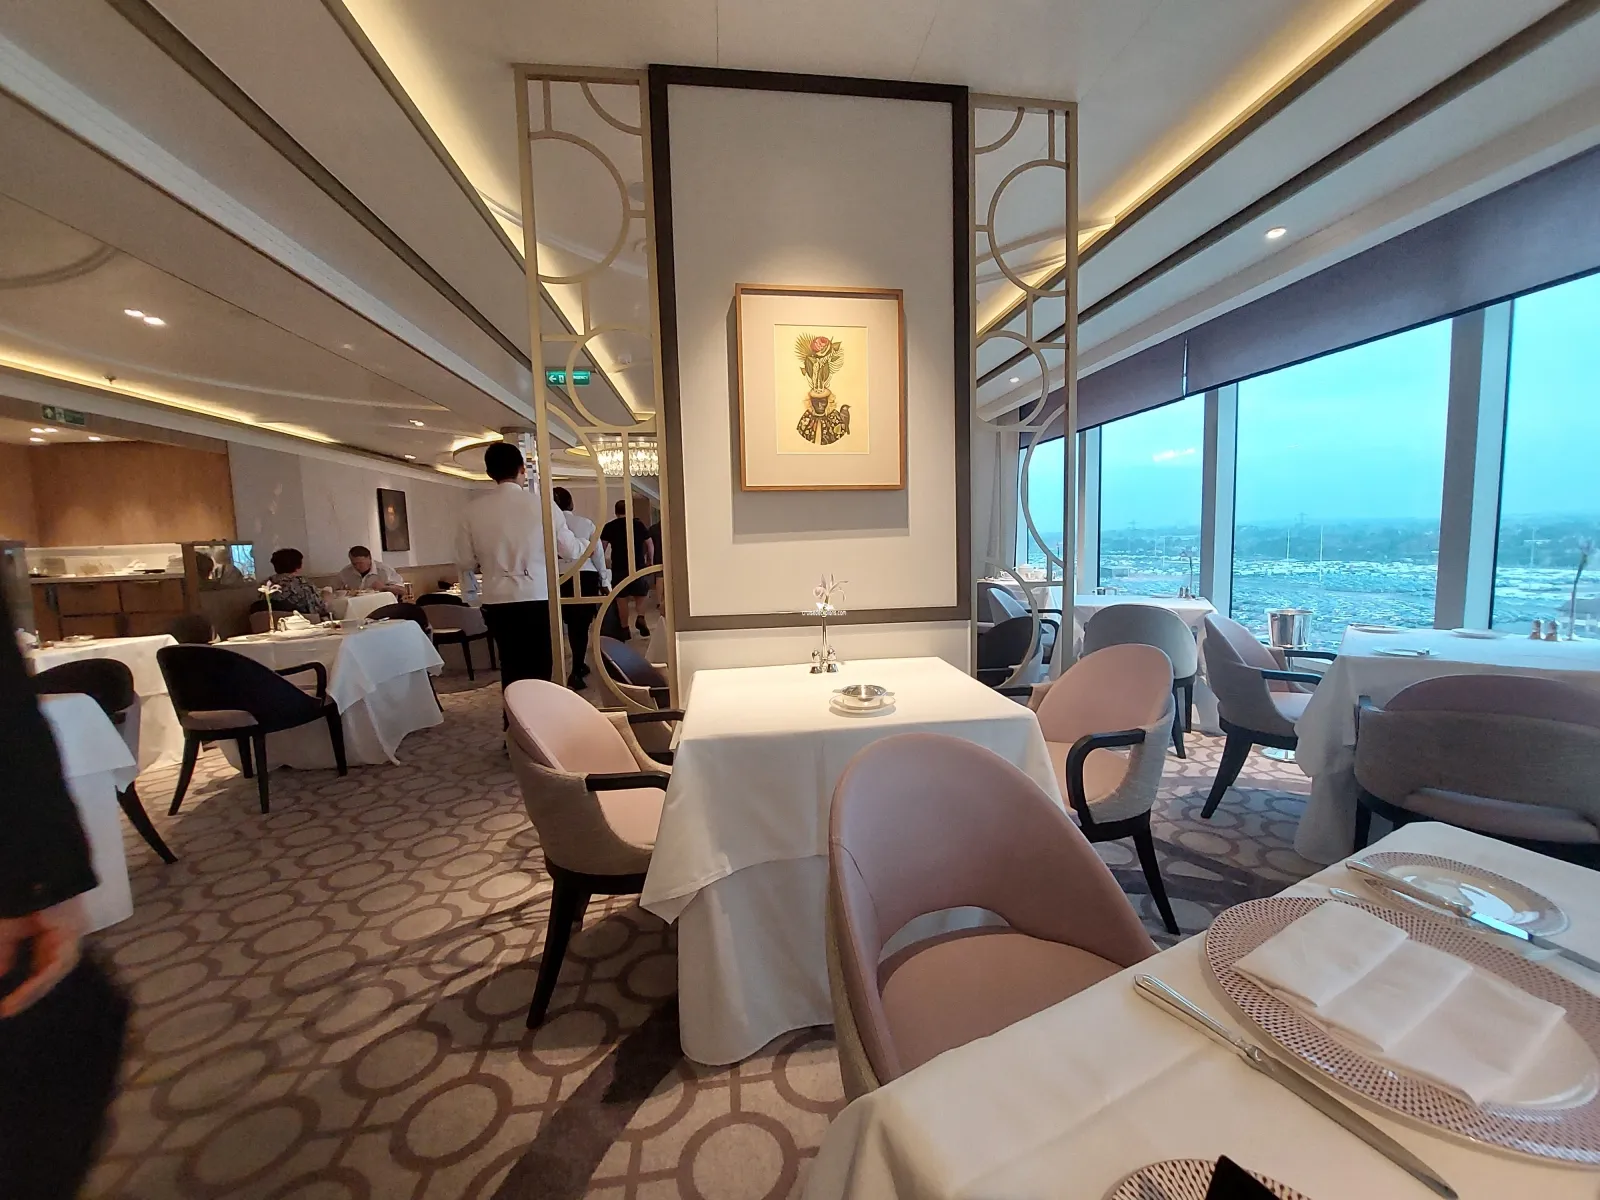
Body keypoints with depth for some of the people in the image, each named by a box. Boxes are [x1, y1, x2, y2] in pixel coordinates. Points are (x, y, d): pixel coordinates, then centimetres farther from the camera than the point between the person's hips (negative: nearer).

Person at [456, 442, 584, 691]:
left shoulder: (474, 510, -1)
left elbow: (464, 562, 5)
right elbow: (570, 552, 1)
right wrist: (587, 545, 23)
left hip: (497, 603, 3)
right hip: (538, 600, -2)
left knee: (511, 669, 17)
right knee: (540, 671, 7)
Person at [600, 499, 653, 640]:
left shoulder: (609, 526, 2)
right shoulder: (639, 524, 5)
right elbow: (649, 543, 8)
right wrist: (650, 560, 20)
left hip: (619, 567, -1)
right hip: (638, 565, 1)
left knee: (622, 598, 5)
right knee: (640, 594, 14)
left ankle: (625, 629, 4)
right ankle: (640, 618, -12)